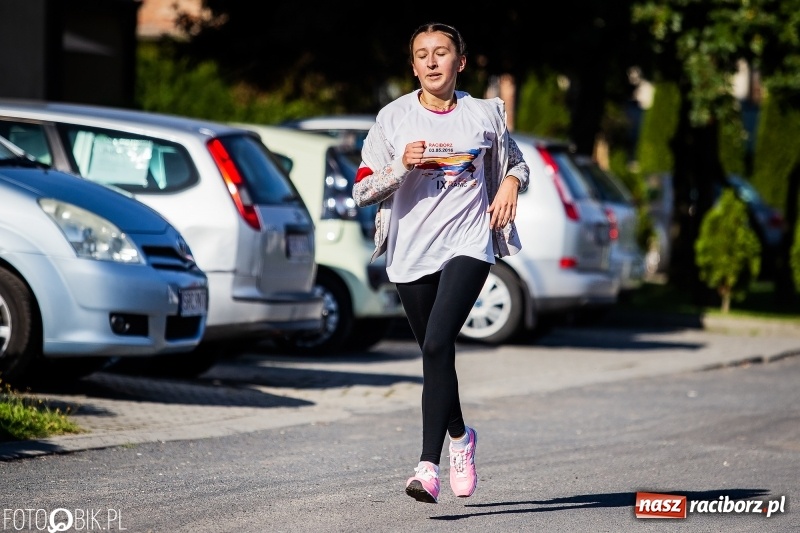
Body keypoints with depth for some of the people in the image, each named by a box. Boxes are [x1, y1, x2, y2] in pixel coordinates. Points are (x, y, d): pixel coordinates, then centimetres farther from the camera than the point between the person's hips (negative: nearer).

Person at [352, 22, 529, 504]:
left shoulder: (484, 114, 5)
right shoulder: (394, 118, 3)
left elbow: (515, 162, 22)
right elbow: (362, 192, 2)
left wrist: (511, 185, 0)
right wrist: (401, 165, -15)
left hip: (468, 245, -2)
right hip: (411, 251, 2)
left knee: (438, 344, -21)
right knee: (436, 356, 13)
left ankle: (429, 465, -25)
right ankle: (460, 437, 41)